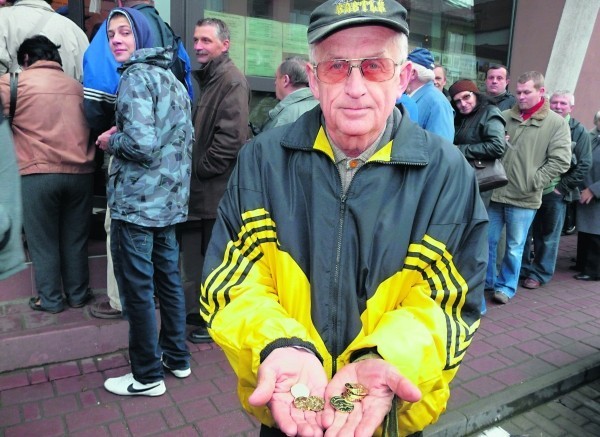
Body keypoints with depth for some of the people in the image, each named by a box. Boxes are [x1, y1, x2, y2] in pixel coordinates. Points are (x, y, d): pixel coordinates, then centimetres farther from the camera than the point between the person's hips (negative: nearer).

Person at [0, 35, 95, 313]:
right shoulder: (76, 86, 14)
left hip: (40, 173, -3)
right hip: (80, 172, 4)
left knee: (43, 241, 9)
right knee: (75, 239, 13)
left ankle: (50, 300, 17)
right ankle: (78, 295, 23)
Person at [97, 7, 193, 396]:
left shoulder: (135, 77, -12)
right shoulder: (173, 79, 14)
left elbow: (141, 144, -24)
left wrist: (111, 141, -4)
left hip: (136, 202, -9)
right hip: (170, 200, 9)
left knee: (137, 289, 2)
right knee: (168, 279, 16)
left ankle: (147, 375, 15)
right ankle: (177, 357, 30)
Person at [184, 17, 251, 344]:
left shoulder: (232, 81, -12)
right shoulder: (208, 78, 18)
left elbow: (231, 137, -22)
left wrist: (200, 169, -13)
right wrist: (192, 167, 12)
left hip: (218, 188, -9)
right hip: (204, 188, 9)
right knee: (198, 254, 17)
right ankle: (199, 312, 32)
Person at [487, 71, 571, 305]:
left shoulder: (556, 123, -1)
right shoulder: (505, 116, 6)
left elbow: (560, 161, -6)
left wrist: (532, 182, -11)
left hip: (524, 199, -3)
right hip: (495, 192, 3)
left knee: (514, 247, 9)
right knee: (488, 241, 11)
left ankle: (506, 286, 25)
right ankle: (486, 280, 29)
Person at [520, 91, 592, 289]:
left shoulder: (579, 132, 1)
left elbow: (584, 165, -1)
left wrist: (562, 186, -7)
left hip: (555, 193, -2)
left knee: (548, 235, 5)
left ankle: (540, 273, 16)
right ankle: (522, 268, 23)